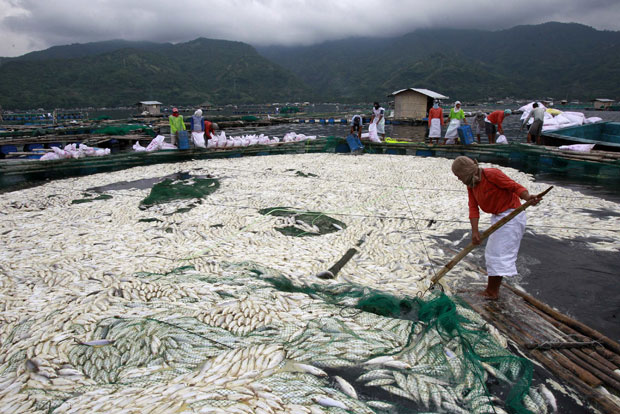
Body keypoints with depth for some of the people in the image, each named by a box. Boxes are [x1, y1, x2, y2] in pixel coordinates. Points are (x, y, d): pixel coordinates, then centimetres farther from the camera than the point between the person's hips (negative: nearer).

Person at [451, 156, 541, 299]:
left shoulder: (491, 174, -21)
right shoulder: (471, 184, 3)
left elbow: (515, 186, -23)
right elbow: (473, 208, -4)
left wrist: (528, 198, -42)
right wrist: (475, 231, -13)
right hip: (498, 216, 9)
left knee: (497, 251, -8)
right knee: (494, 250, 19)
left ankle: (491, 291, 1)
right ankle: (494, 285, 35)